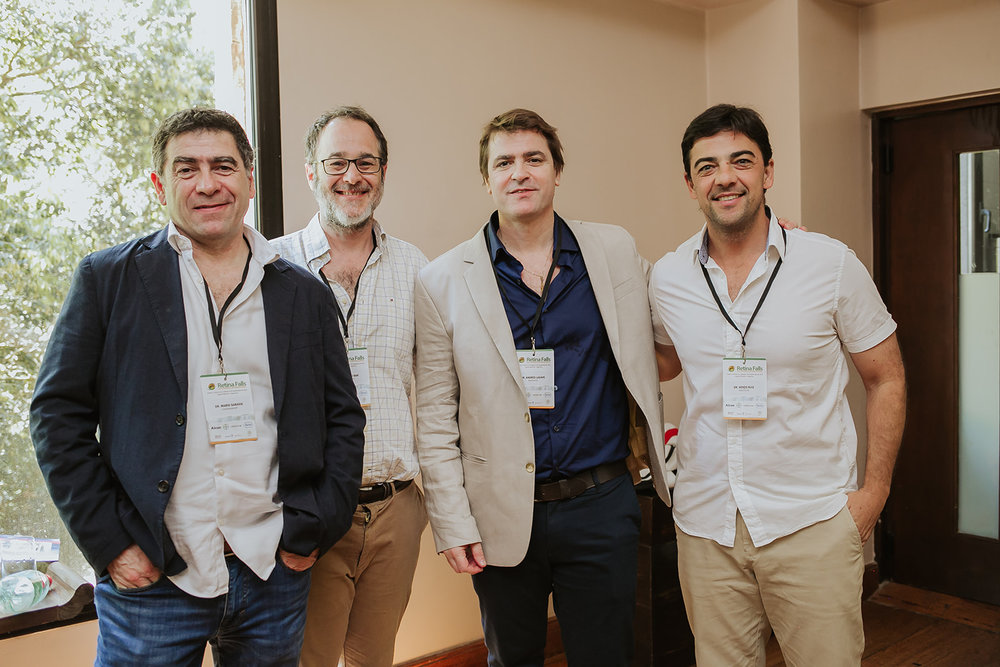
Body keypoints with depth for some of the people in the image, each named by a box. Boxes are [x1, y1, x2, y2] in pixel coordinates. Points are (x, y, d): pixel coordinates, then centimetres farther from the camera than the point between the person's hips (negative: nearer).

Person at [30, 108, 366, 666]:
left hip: (275, 577, 2)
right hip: (151, 578, -2)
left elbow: (344, 419, 7)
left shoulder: (305, 294, 5)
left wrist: (312, 531, -1)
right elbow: (59, 414, -1)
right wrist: (109, 542, -7)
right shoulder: (108, 279, 0)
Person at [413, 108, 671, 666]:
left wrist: (649, 445, 10)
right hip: (502, 517, -1)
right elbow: (435, 417, -2)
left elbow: (655, 346, 16)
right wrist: (452, 523, -5)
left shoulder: (616, 251, 2)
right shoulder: (444, 281, -3)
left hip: (602, 507, 1)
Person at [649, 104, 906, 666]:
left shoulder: (832, 264, -6)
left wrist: (874, 492, -4)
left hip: (812, 520, -2)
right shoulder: (668, 277, 1)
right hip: (706, 523, 3)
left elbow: (886, 380, 2)